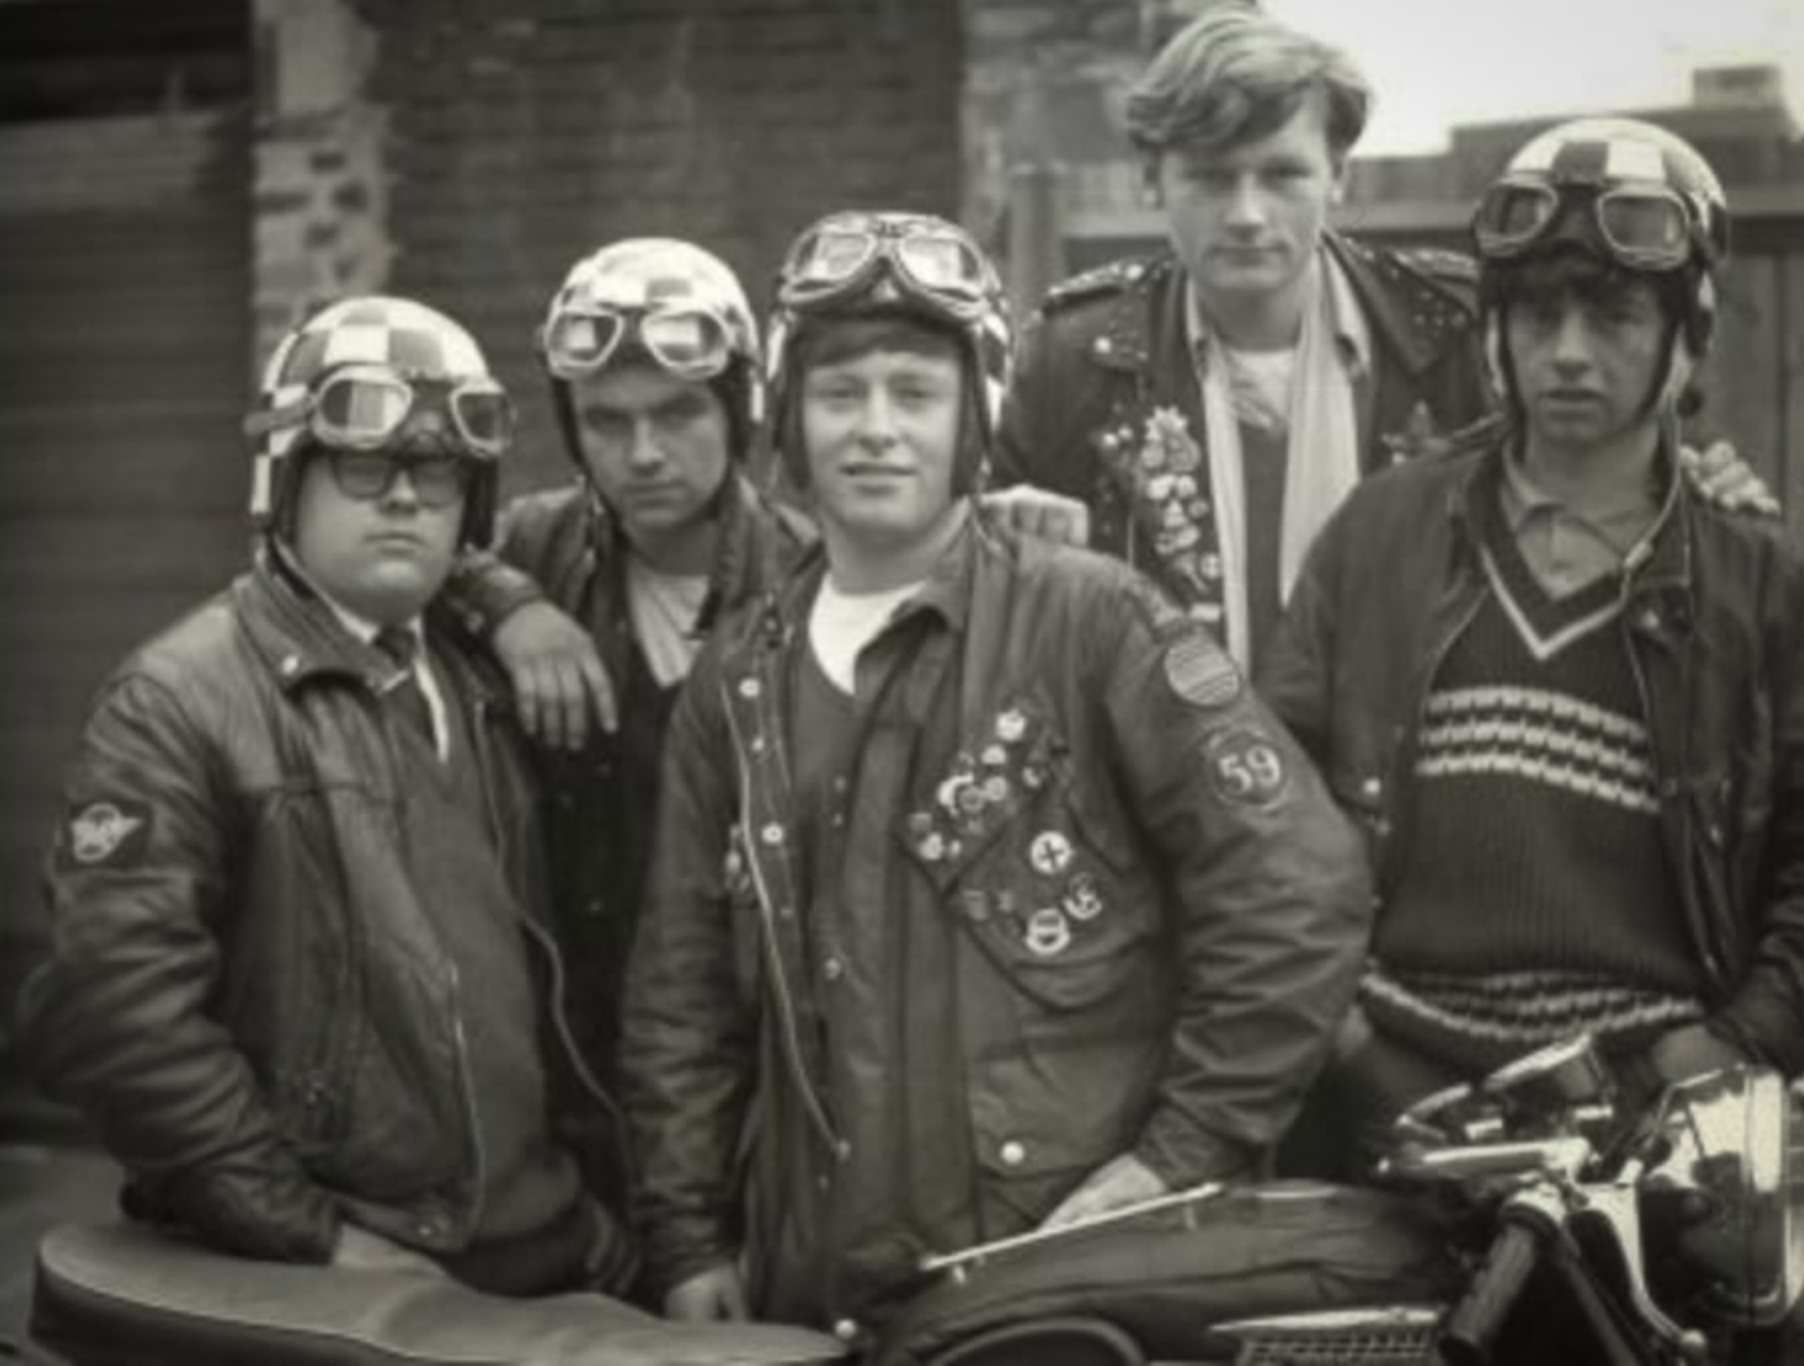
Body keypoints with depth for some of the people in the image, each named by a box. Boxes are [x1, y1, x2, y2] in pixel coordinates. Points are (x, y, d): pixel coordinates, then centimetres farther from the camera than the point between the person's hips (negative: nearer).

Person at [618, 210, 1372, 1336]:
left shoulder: (1093, 625, -7)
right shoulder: (738, 685, 8)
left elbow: (1297, 888, -10)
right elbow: (683, 990, 13)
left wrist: (1182, 1155, -11)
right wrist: (689, 1238, 8)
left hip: (1083, 1276, -4)